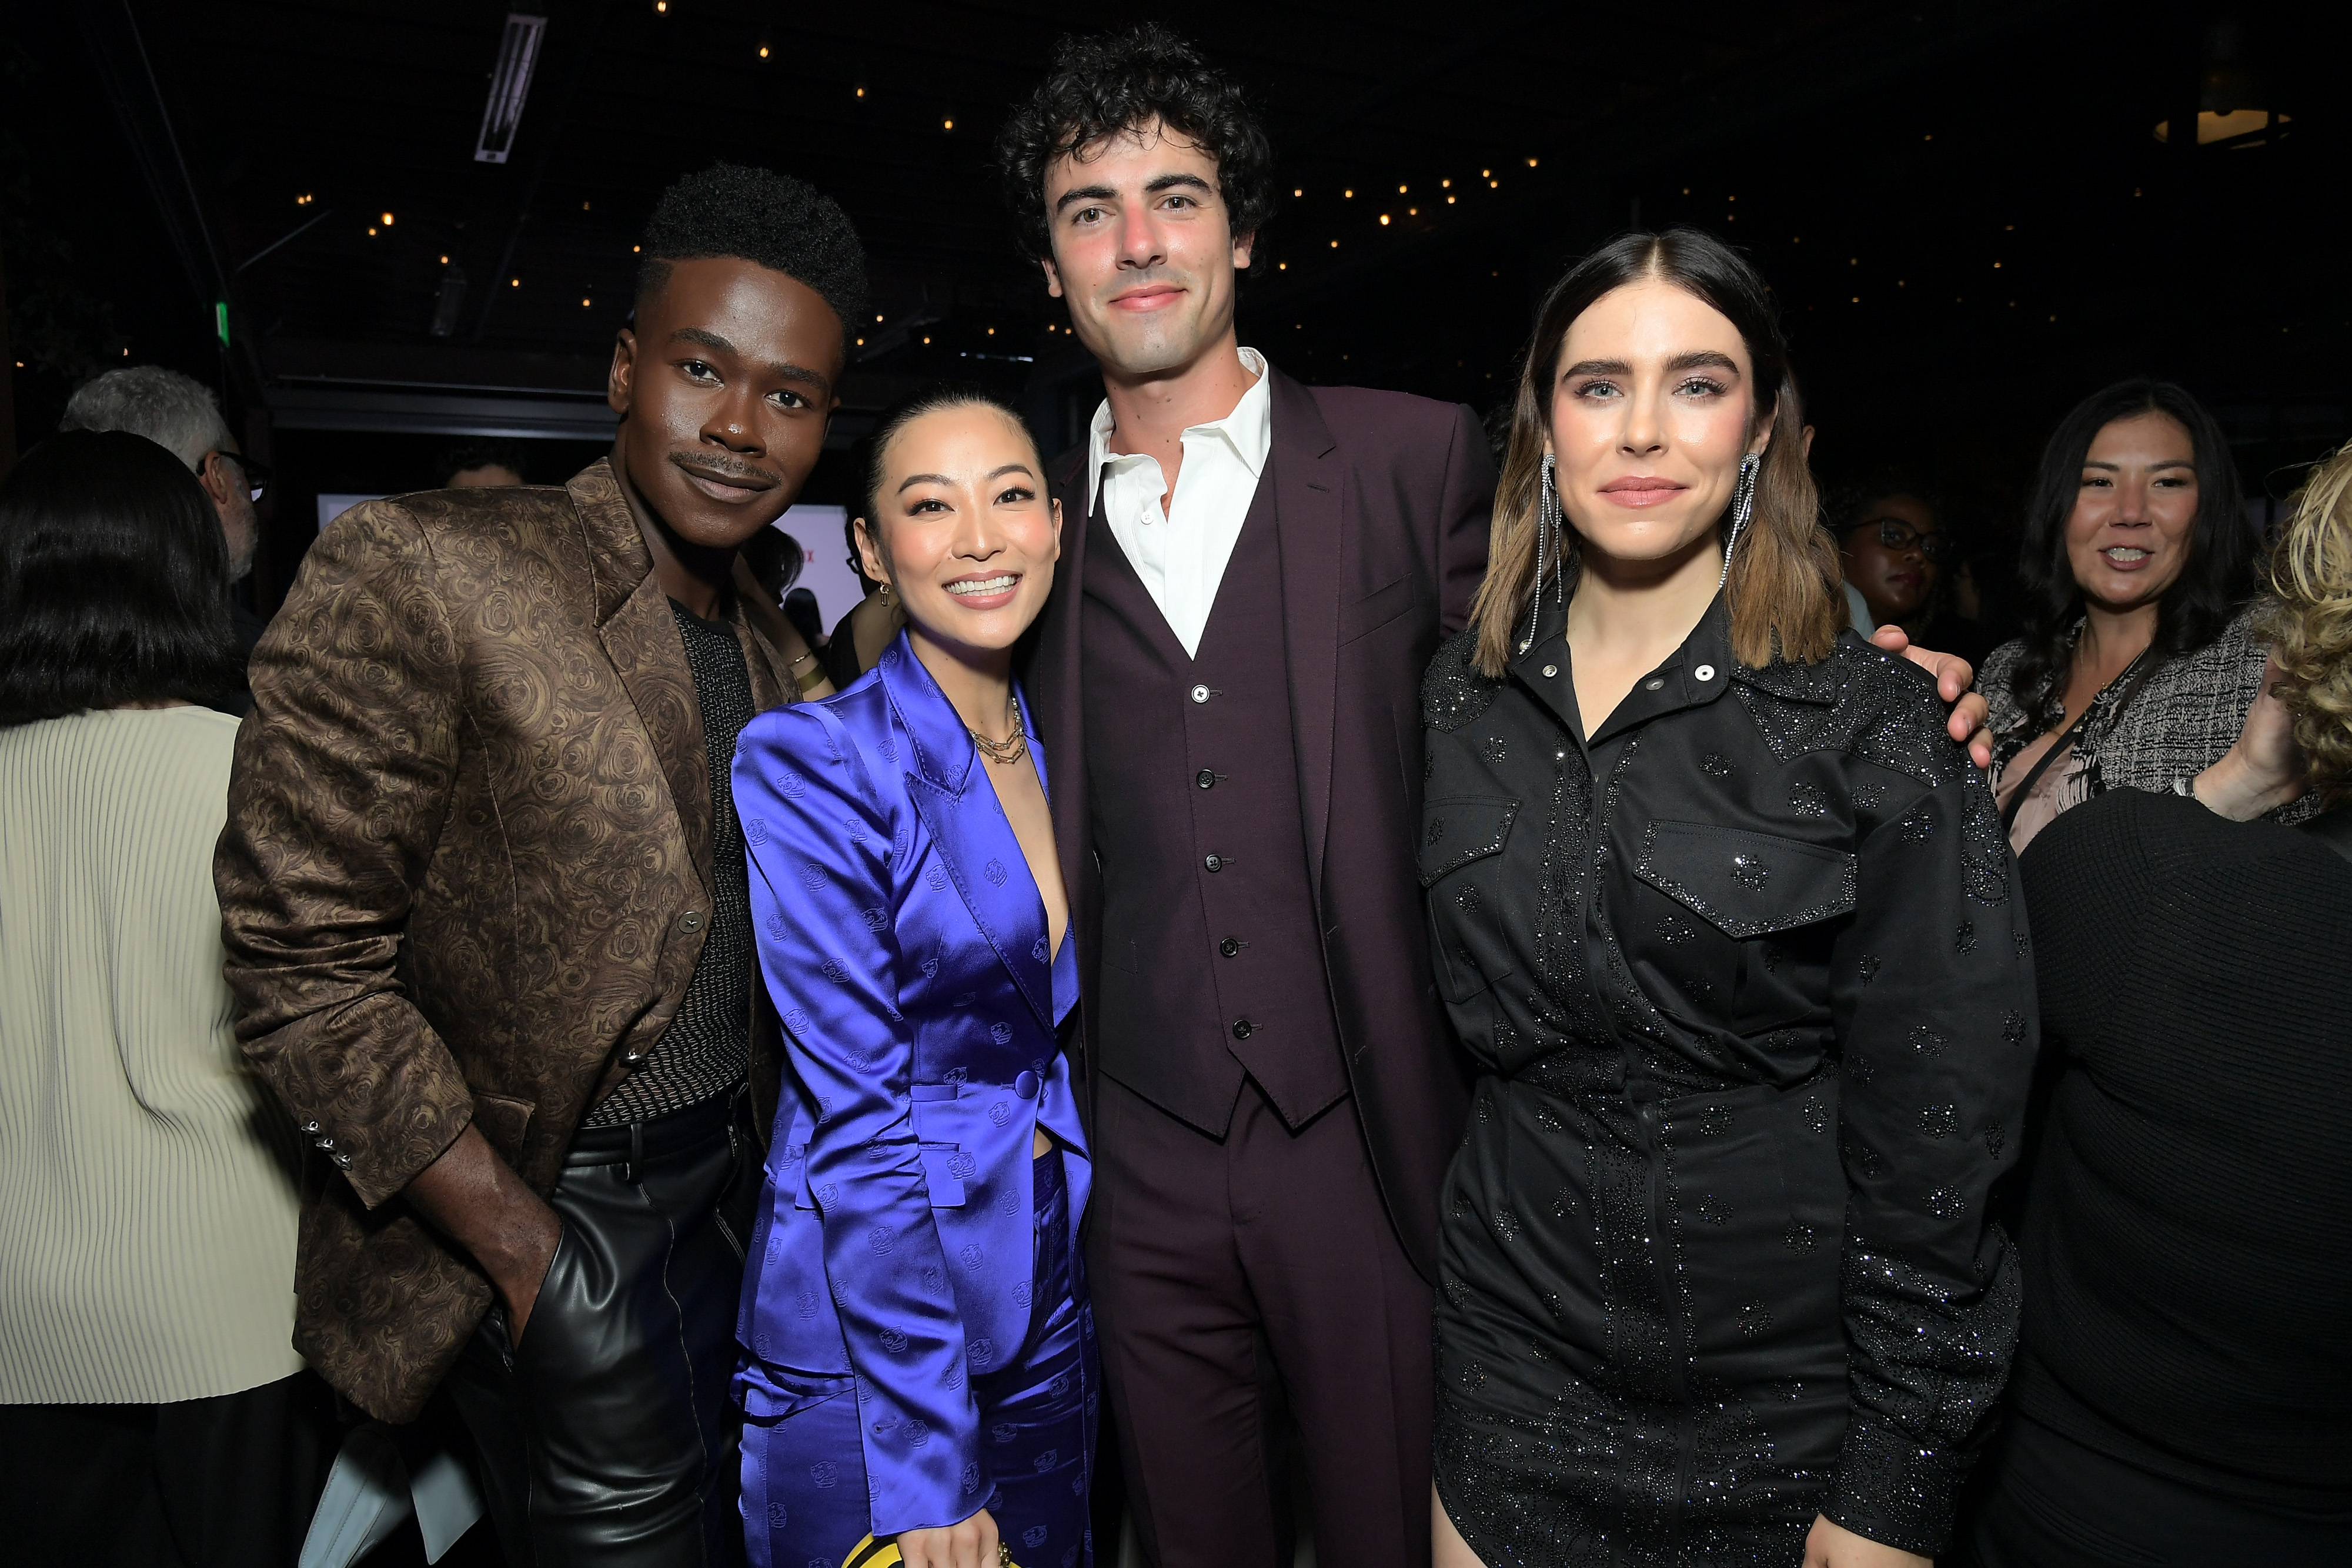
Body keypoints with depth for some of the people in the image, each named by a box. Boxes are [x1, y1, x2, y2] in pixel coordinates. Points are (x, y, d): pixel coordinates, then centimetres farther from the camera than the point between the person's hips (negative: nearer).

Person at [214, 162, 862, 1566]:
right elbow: (305, 966, -19)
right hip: (543, 1207, -7)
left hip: (730, 1187, 7)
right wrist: (530, 1255, -17)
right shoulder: (415, 573, -18)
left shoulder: (769, 644, 5)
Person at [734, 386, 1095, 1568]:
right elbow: (862, 1124, -20)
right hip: (866, 1337, -6)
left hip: (1049, 1312, 6)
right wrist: (926, 1472, -18)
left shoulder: (1053, 750, 2)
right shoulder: (812, 767, -17)